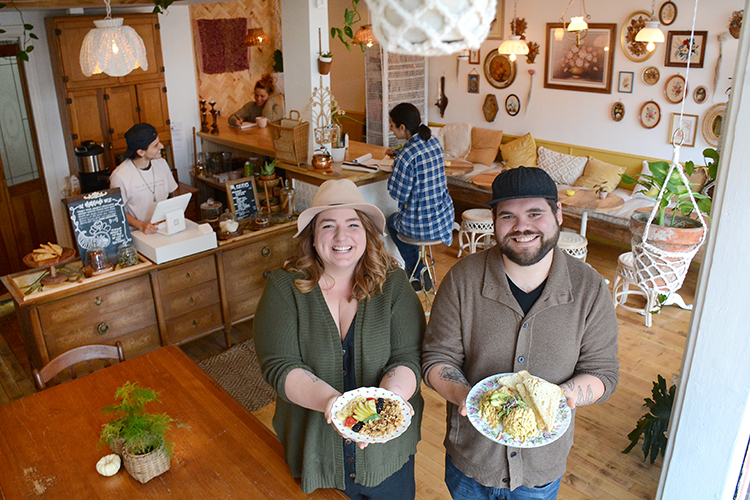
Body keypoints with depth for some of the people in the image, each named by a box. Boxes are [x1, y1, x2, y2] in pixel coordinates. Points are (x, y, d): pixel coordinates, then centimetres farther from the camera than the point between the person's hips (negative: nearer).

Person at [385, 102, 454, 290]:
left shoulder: (407, 156, -24)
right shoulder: (435, 142, 1)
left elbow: (398, 194, -17)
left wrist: (394, 171, 0)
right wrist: (396, 152, 41)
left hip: (422, 224, -6)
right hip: (445, 217, 7)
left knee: (391, 221, 27)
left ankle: (417, 270, 23)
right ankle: (415, 271, 43)